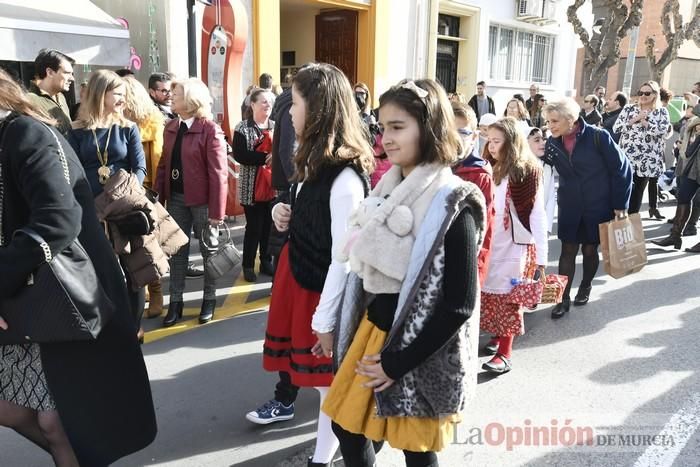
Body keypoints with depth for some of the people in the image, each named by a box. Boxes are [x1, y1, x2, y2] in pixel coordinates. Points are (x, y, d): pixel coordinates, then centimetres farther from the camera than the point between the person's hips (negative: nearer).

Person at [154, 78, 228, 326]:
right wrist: (159, 197, 2)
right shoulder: (170, 128, 9)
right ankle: (175, 302, 21)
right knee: (177, 250, 10)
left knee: (208, 250, 9)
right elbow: (163, 164, 10)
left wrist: (217, 210, -16)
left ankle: (209, 300, 24)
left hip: (202, 200, -6)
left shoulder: (210, 130, -12)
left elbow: (218, 173, -14)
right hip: (176, 198, 6)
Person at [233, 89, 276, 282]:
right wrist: (265, 158, -22)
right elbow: (239, 155, -16)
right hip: (252, 186, -4)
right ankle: (248, 265, 15)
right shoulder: (242, 128, -5)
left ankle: (266, 262, 25)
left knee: (269, 226, 10)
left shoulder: (276, 126, 8)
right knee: (254, 227, 1)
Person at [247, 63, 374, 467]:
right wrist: (285, 214, -1)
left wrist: (325, 318, -19)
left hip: (323, 288, -9)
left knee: (328, 378, 9)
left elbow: (344, 257, -25)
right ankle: (284, 403, 56)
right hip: (296, 273, 9)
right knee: (291, 343, 29)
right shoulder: (316, 160, 4)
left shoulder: (345, 178, -27)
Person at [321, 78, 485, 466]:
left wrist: (398, 362, -18)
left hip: (419, 355, -7)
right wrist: (333, 324, 13)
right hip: (372, 331, 7)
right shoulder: (389, 187, 3)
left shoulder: (452, 204, -19)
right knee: (346, 426, 18)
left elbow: (459, 305, -20)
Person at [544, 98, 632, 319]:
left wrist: (620, 205, -9)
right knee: (568, 250, 3)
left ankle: (585, 287, 36)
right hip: (569, 206, 3)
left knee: (590, 249, 11)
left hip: (598, 205, -2)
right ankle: (564, 298, 12)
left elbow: (621, 169, -10)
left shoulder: (598, 137, -16)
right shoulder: (552, 142, -3)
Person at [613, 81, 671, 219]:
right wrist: (635, 119, -11)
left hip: (647, 160, 0)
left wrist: (643, 121, -9)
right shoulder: (629, 109, 7)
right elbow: (616, 128, -4)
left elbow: (662, 130, -14)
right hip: (627, 157, 0)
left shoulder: (662, 112, 5)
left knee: (637, 194, 6)